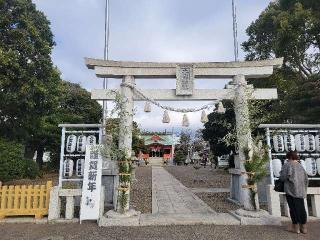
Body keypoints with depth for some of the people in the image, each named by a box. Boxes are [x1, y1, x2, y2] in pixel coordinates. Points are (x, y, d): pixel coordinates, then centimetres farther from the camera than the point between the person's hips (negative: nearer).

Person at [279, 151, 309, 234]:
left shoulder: (287, 165, -7)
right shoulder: (300, 166, 12)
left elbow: (283, 177, -14)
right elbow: (306, 179, 14)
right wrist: (304, 190, 22)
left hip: (291, 190, -6)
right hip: (301, 190, 6)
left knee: (293, 208, 2)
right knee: (301, 208, 11)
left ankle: (296, 227, 9)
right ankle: (304, 227, 19)